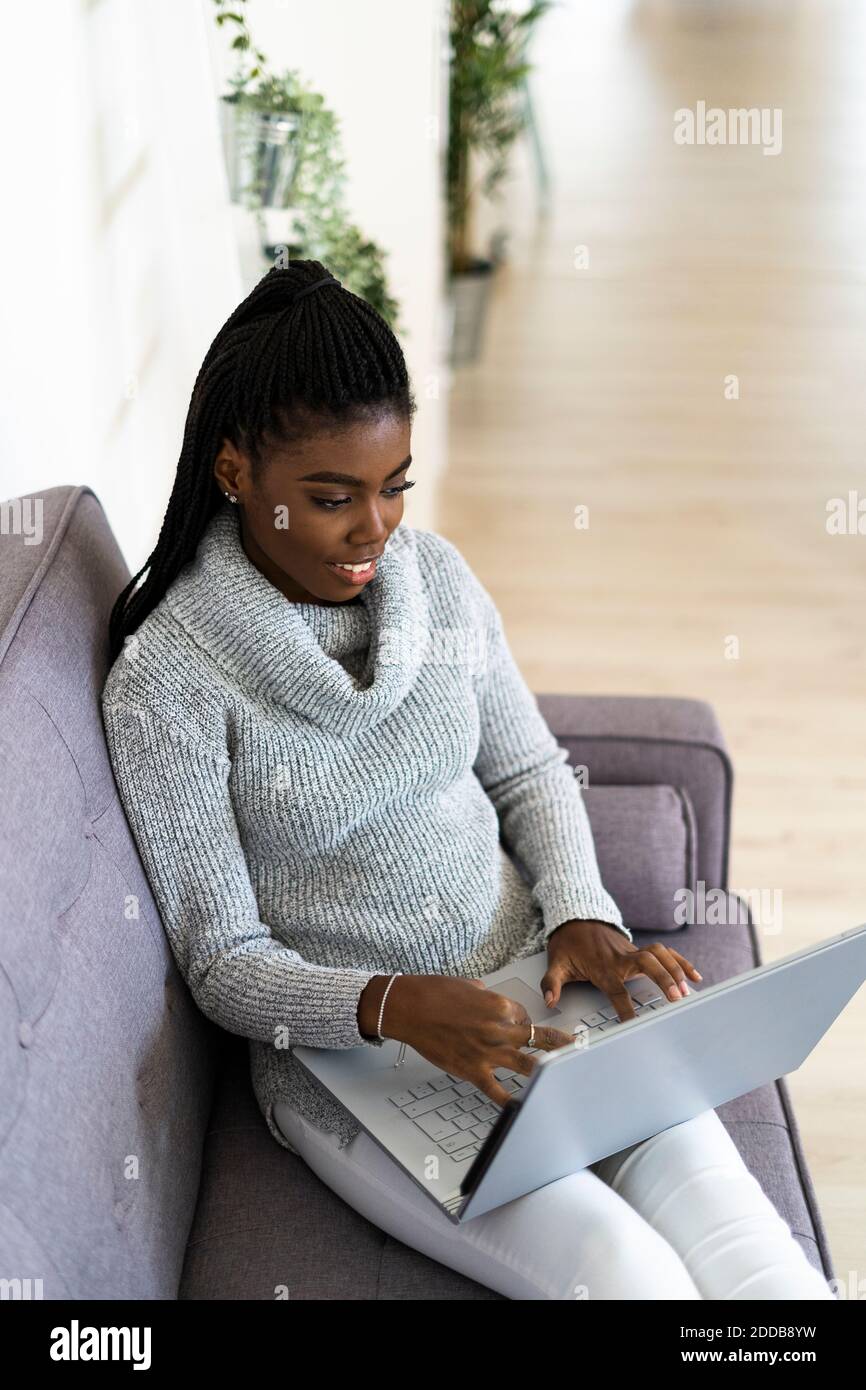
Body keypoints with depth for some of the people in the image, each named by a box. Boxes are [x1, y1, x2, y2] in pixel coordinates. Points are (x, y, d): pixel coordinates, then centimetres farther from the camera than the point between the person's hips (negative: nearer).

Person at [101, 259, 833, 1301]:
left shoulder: (436, 574, 0)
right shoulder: (165, 682, -14)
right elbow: (223, 964, -11)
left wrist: (580, 914, -7)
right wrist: (394, 1007, -27)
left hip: (529, 987, 4)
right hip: (344, 1049, -4)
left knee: (762, 1263, -13)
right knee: (629, 1274, -22)